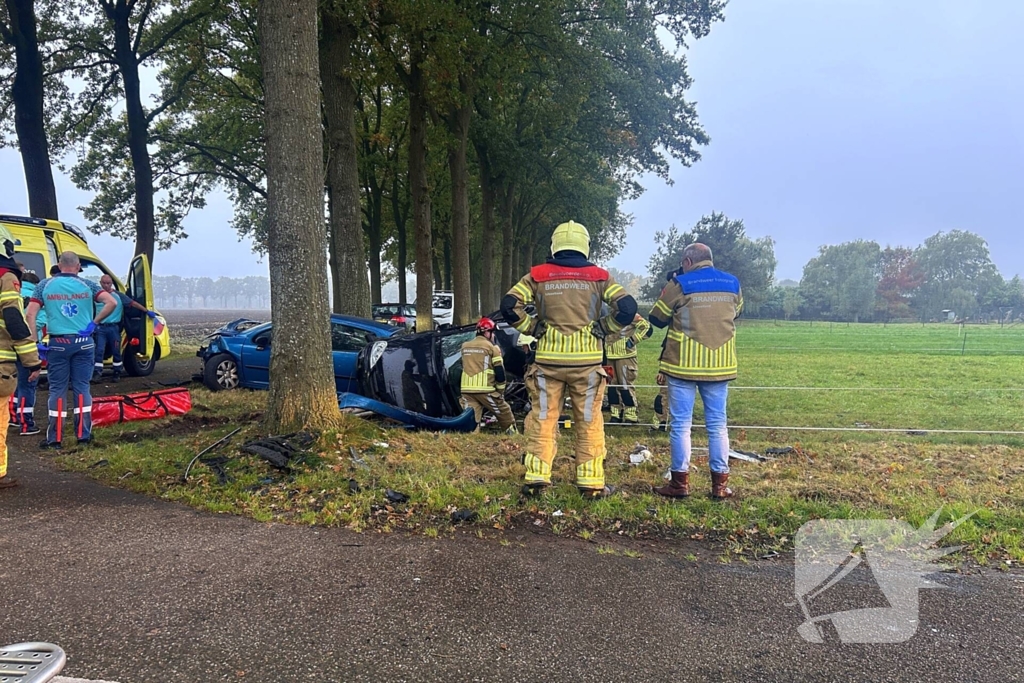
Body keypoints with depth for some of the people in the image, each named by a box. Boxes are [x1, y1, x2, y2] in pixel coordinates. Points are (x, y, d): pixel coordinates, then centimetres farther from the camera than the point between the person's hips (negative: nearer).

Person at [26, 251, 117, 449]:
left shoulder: (45, 285, 3)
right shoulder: (87, 285, 2)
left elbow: (30, 314, -3)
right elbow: (112, 303, -9)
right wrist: (94, 322, -4)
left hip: (58, 343, 0)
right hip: (83, 342, 0)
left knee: (57, 390, 6)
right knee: (82, 387, 8)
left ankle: (55, 438, 6)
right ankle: (84, 434, 10)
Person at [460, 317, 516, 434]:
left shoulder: (465, 346, 15)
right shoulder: (492, 347, -2)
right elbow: (500, 372, -4)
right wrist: (501, 392, 3)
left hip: (466, 389, 5)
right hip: (484, 390, -5)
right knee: (505, 415, 11)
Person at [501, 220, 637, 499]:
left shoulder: (538, 275, 1)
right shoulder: (598, 276, 1)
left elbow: (509, 306, -8)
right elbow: (627, 308, -9)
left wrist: (533, 329, 3)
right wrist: (603, 328, 3)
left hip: (549, 360, 0)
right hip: (587, 361, 0)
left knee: (543, 419, 9)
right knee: (589, 422, 8)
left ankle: (536, 478, 8)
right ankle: (591, 483, 12)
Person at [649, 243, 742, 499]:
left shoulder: (680, 285, -8)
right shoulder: (733, 284, 5)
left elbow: (656, 319, 1)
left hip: (684, 365, -4)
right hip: (720, 366, 4)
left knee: (680, 424, 4)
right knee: (717, 424, 10)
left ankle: (680, 483, 8)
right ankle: (720, 484, 13)